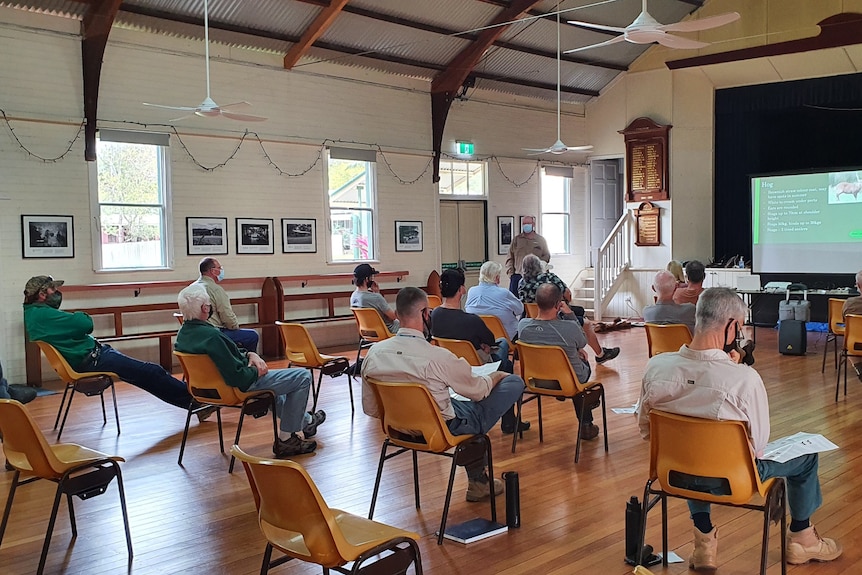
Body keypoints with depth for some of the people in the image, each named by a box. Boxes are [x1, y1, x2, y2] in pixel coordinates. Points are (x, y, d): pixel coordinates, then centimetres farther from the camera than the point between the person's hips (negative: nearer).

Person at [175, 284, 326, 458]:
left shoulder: (183, 333, -3)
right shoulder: (211, 336, -34)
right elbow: (237, 377, -31)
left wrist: (249, 354, -2)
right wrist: (256, 371, -12)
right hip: (241, 386, -10)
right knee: (303, 377, -2)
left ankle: (306, 420, 50)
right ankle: (285, 440, 5)